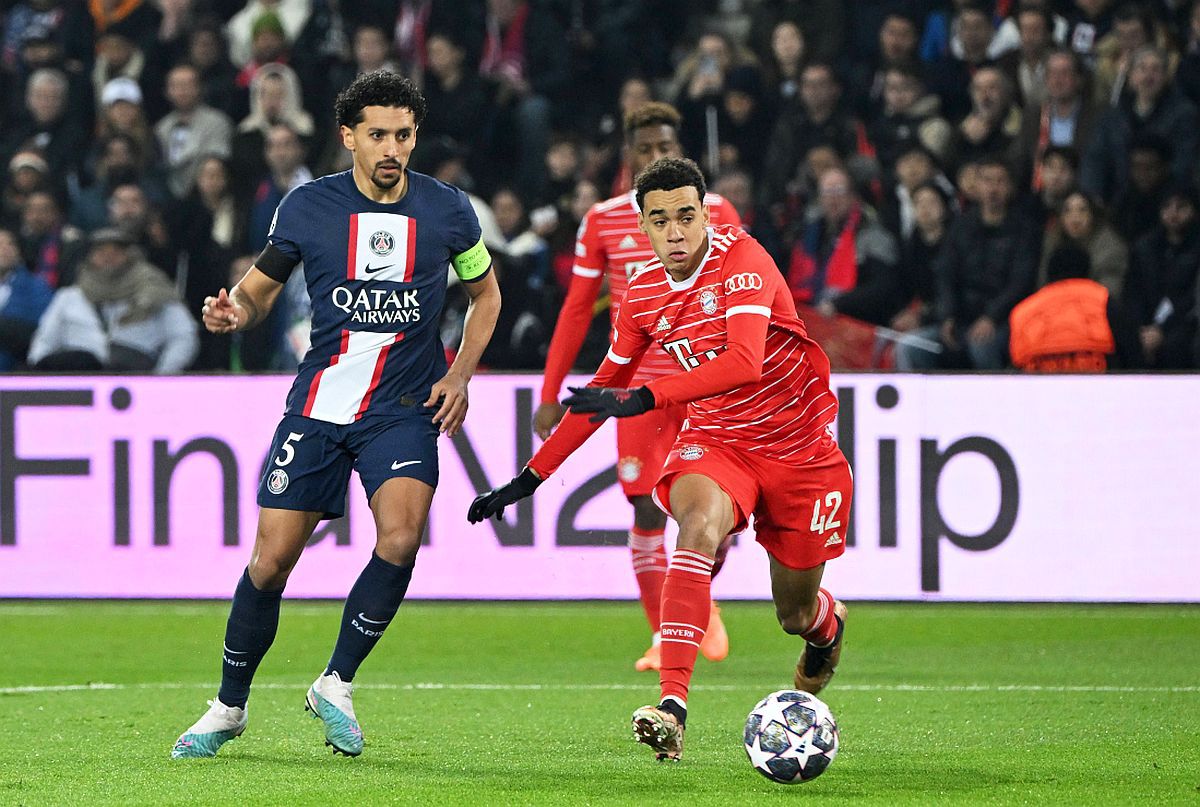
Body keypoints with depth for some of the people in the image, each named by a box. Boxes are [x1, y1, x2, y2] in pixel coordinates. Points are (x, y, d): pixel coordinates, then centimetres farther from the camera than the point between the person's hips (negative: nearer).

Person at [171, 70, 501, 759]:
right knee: (272, 560, -3)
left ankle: (338, 683, -7)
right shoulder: (308, 207, -2)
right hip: (318, 404, 0)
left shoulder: (448, 210, -1)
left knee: (401, 536, -25)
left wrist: (460, 374, 3)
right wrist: (236, 310, -14)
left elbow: (486, 294, 16)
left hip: (404, 410, 0)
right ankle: (229, 708, 18)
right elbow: (262, 287, 9)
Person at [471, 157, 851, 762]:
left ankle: (827, 623, 51)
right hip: (713, 441, 3)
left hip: (800, 449, -3)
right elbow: (603, 393, 11)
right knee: (701, 522, -33)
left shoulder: (742, 259, -20)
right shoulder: (642, 292, -2)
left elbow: (745, 363, -36)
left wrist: (644, 398, -42)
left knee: (796, 614, 8)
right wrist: (529, 479, 11)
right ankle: (672, 706, -44)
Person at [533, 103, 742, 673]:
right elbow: (576, 310, 7)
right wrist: (550, 395, 3)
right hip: (640, 382, 1)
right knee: (646, 509, -4)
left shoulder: (716, 214, 1)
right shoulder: (602, 221, 3)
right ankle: (661, 637, 9)